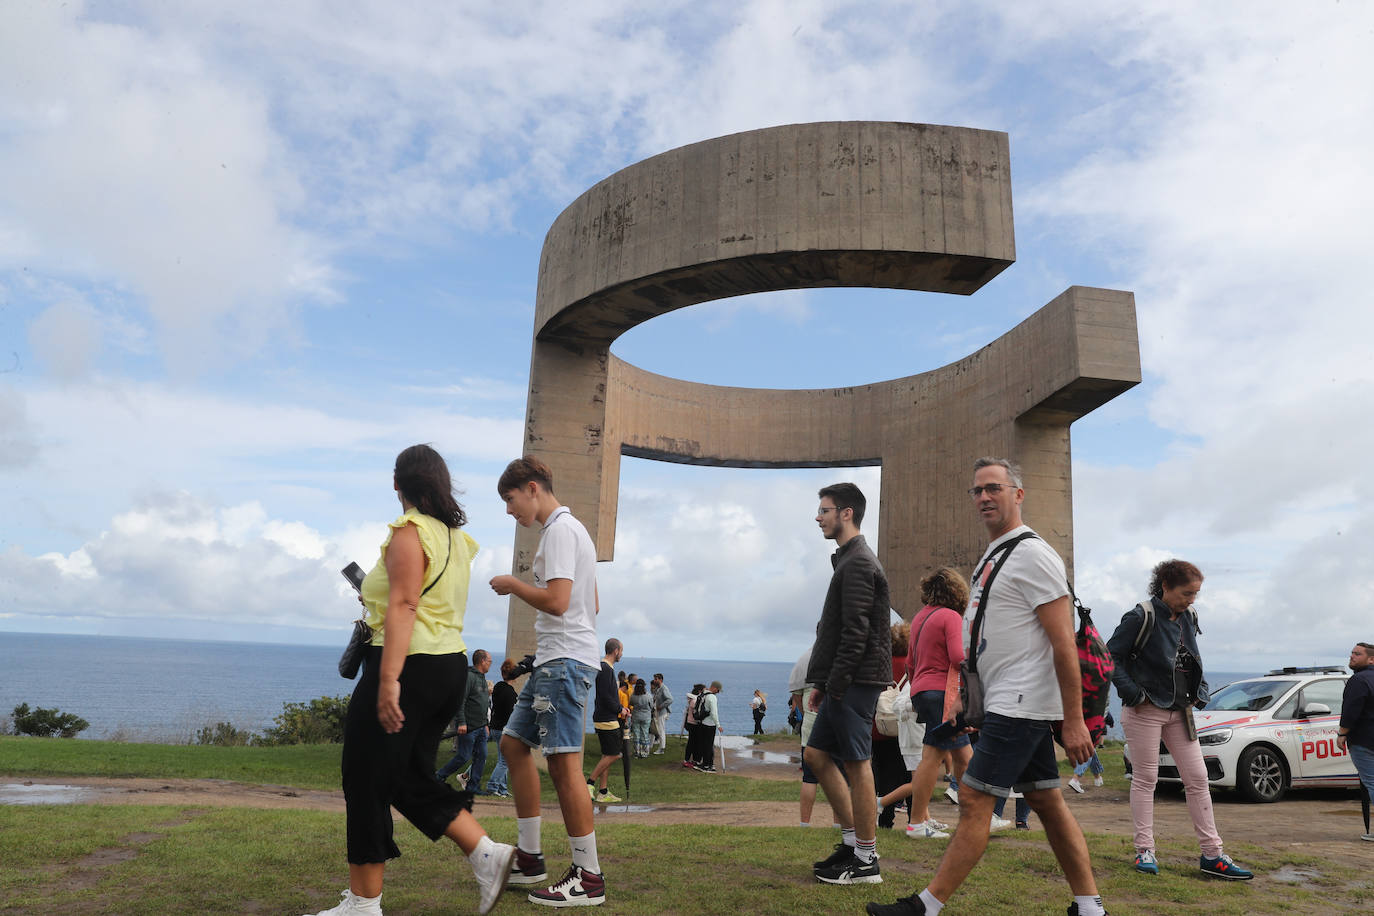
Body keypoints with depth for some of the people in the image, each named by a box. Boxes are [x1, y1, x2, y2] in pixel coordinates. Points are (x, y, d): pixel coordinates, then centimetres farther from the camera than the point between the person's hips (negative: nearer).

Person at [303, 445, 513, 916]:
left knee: (367, 782, 2)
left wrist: (388, 678, -27)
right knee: (410, 778, 17)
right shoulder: (456, 536, 15)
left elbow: (404, 605, -22)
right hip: (451, 664, 9)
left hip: (410, 664, -9)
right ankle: (487, 852, 8)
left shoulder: (409, 530, -11)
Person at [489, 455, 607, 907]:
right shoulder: (568, 528, 20)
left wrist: (514, 585, -7)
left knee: (564, 763, -10)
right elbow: (592, 604, 25)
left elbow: (556, 601, -23)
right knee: (513, 743, 16)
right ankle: (529, 857, 23)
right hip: (554, 659, 11)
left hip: (565, 658, -11)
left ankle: (588, 877, -3)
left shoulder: (560, 530, -12)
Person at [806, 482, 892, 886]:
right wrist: (821, 683, 18)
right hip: (844, 682, 10)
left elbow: (856, 633, -21)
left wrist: (834, 684, -19)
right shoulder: (849, 559, 19)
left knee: (856, 764, -3)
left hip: (856, 683, -10)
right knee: (816, 754, 13)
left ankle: (865, 860, 7)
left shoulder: (858, 564, -14)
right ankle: (852, 839, 21)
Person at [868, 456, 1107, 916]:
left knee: (974, 800, -7)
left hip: (1020, 705, -10)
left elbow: (1064, 644, -18)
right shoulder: (992, 557, 16)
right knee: (1047, 802, 12)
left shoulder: (1032, 554, -14)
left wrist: (1074, 721, -20)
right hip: (1011, 703, 10)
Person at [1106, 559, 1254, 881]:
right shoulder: (1141, 618, -13)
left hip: (1180, 711, 7)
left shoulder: (1188, 620, 8)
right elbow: (1111, 656, -13)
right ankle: (1145, 850, 10)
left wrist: (1199, 693, 10)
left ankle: (1212, 855, 13)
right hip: (1145, 710, -7)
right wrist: (1133, 694, -17)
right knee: (1145, 779, 1)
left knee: (1198, 779, 6)